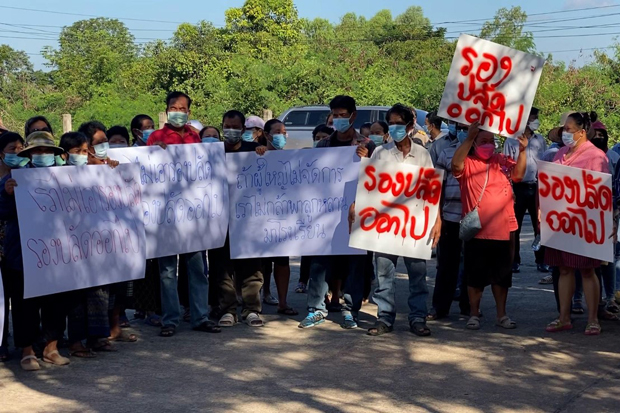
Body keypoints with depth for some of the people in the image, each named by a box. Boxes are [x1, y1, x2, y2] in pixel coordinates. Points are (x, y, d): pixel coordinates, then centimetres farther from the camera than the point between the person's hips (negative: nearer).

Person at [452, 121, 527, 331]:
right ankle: (474, 314, 16)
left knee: (502, 275, 11)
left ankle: (501, 314, 21)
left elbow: (518, 174, -5)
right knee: (475, 276, 5)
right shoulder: (468, 163, -2)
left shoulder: (503, 161, 9)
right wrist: (469, 137, -29)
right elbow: (456, 164, -23)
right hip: (476, 231, -3)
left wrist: (522, 151, -19)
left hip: (502, 231, 3)